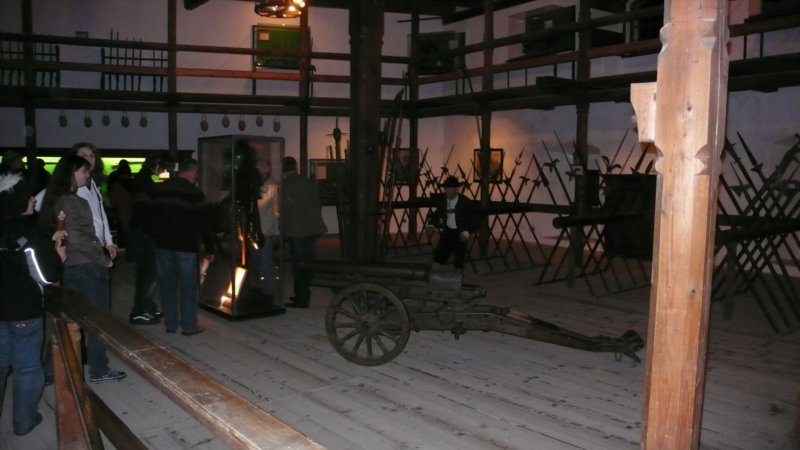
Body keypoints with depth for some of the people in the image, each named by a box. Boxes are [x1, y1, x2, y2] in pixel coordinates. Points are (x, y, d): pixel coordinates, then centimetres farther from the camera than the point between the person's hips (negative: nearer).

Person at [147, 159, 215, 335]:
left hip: (163, 246, 5)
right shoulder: (194, 193, -12)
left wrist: (157, 238, 19)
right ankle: (189, 325, 8)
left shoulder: (157, 190, 6)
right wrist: (209, 248, -4)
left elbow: (150, 218, 12)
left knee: (167, 285, 12)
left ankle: (170, 324, 19)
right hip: (186, 247, -5)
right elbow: (204, 224, -11)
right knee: (188, 287, 3)